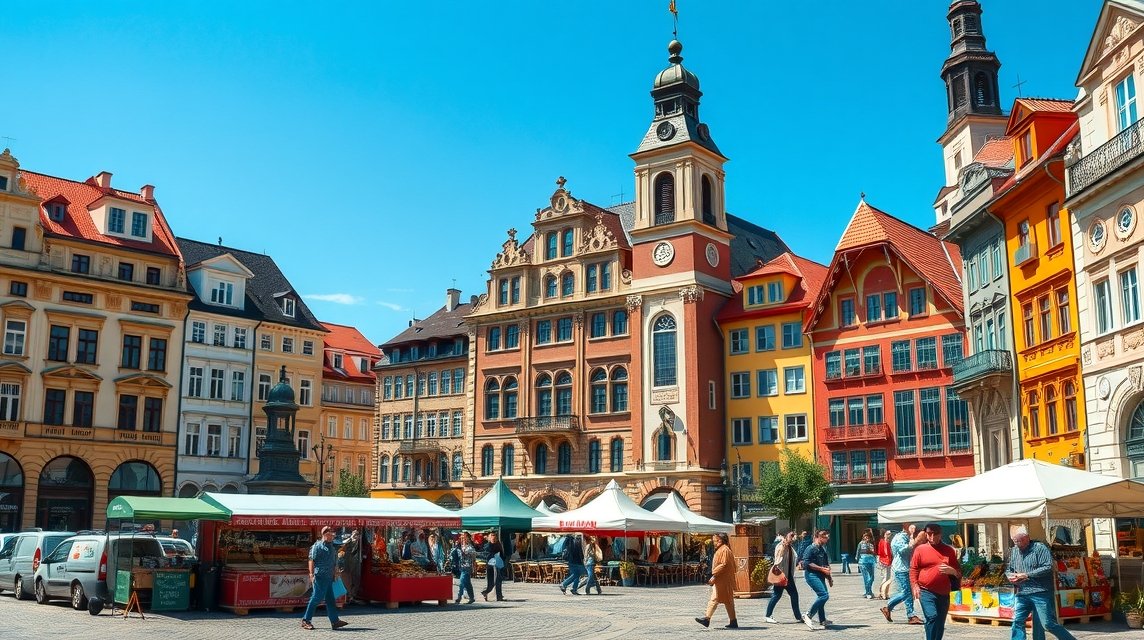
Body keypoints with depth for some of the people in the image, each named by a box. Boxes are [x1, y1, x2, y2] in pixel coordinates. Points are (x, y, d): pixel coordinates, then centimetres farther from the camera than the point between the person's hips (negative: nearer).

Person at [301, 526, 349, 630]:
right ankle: (306, 620, 3)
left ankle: (335, 621, 9)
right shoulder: (318, 546, -7)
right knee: (317, 598, -6)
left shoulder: (331, 546, 19)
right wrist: (312, 574, -19)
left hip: (329, 577, 9)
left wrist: (334, 574, 22)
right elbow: (312, 560, -13)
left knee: (330, 599, 8)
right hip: (320, 576, -9)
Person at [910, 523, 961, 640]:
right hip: (926, 591, -3)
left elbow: (958, 571, 13)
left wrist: (952, 571, -10)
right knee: (932, 617, -22)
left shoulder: (949, 550, 9)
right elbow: (913, 569, 4)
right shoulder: (920, 549, 2)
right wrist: (915, 586, -9)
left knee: (940, 624, 9)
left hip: (944, 594, 3)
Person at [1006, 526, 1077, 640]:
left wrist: (1027, 575, -16)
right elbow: (1009, 569, 25)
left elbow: (1048, 567, -16)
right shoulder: (1014, 551, 15)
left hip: (1040, 593, -6)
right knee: (1017, 621, -2)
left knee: (1048, 624, -5)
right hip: (1022, 594, 6)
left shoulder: (1039, 547, -6)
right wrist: (1010, 576, 1)